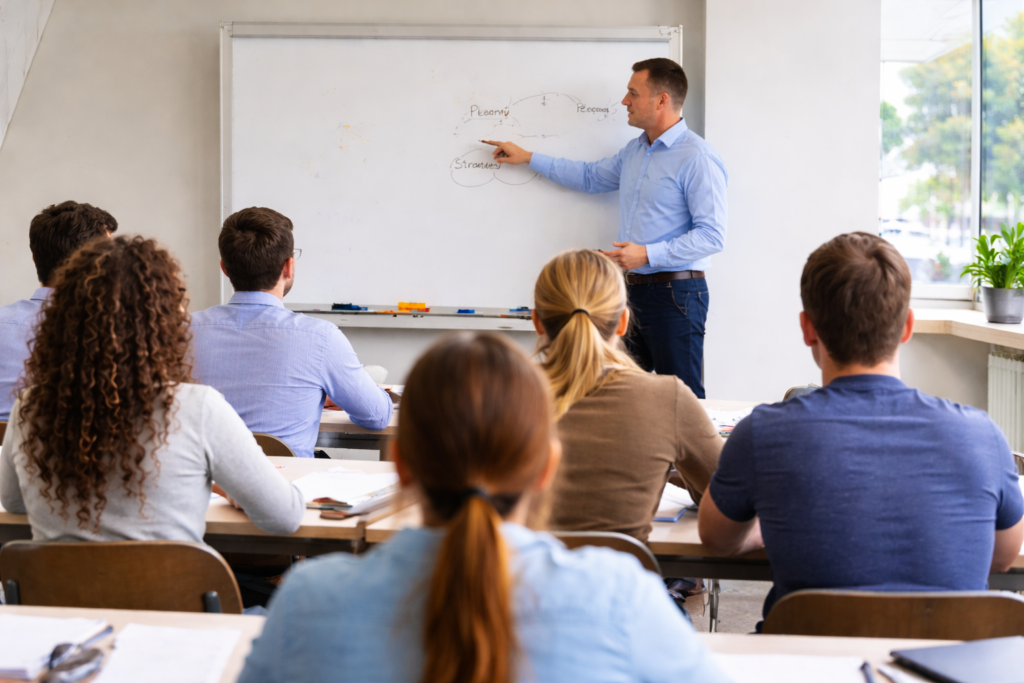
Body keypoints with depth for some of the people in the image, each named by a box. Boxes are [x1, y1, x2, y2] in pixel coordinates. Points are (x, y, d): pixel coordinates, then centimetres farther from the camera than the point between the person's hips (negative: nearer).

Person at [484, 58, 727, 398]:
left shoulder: (697, 158, -13)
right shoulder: (635, 150, 15)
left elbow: (712, 235, -18)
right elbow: (590, 177, 33)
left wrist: (648, 254, -22)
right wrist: (528, 157, 31)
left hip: (675, 293, -9)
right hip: (633, 290, 9)